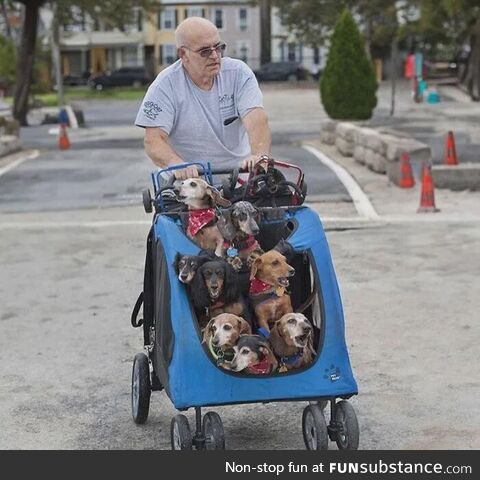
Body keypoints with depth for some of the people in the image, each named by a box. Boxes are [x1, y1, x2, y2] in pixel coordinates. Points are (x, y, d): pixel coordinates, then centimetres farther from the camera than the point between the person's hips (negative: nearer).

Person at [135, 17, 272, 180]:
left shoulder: (238, 73, -2)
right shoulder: (164, 87, -7)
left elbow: (256, 118, -16)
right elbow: (153, 140, -15)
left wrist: (260, 155, -38)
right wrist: (177, 164, -37)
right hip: (189, 178, -1)